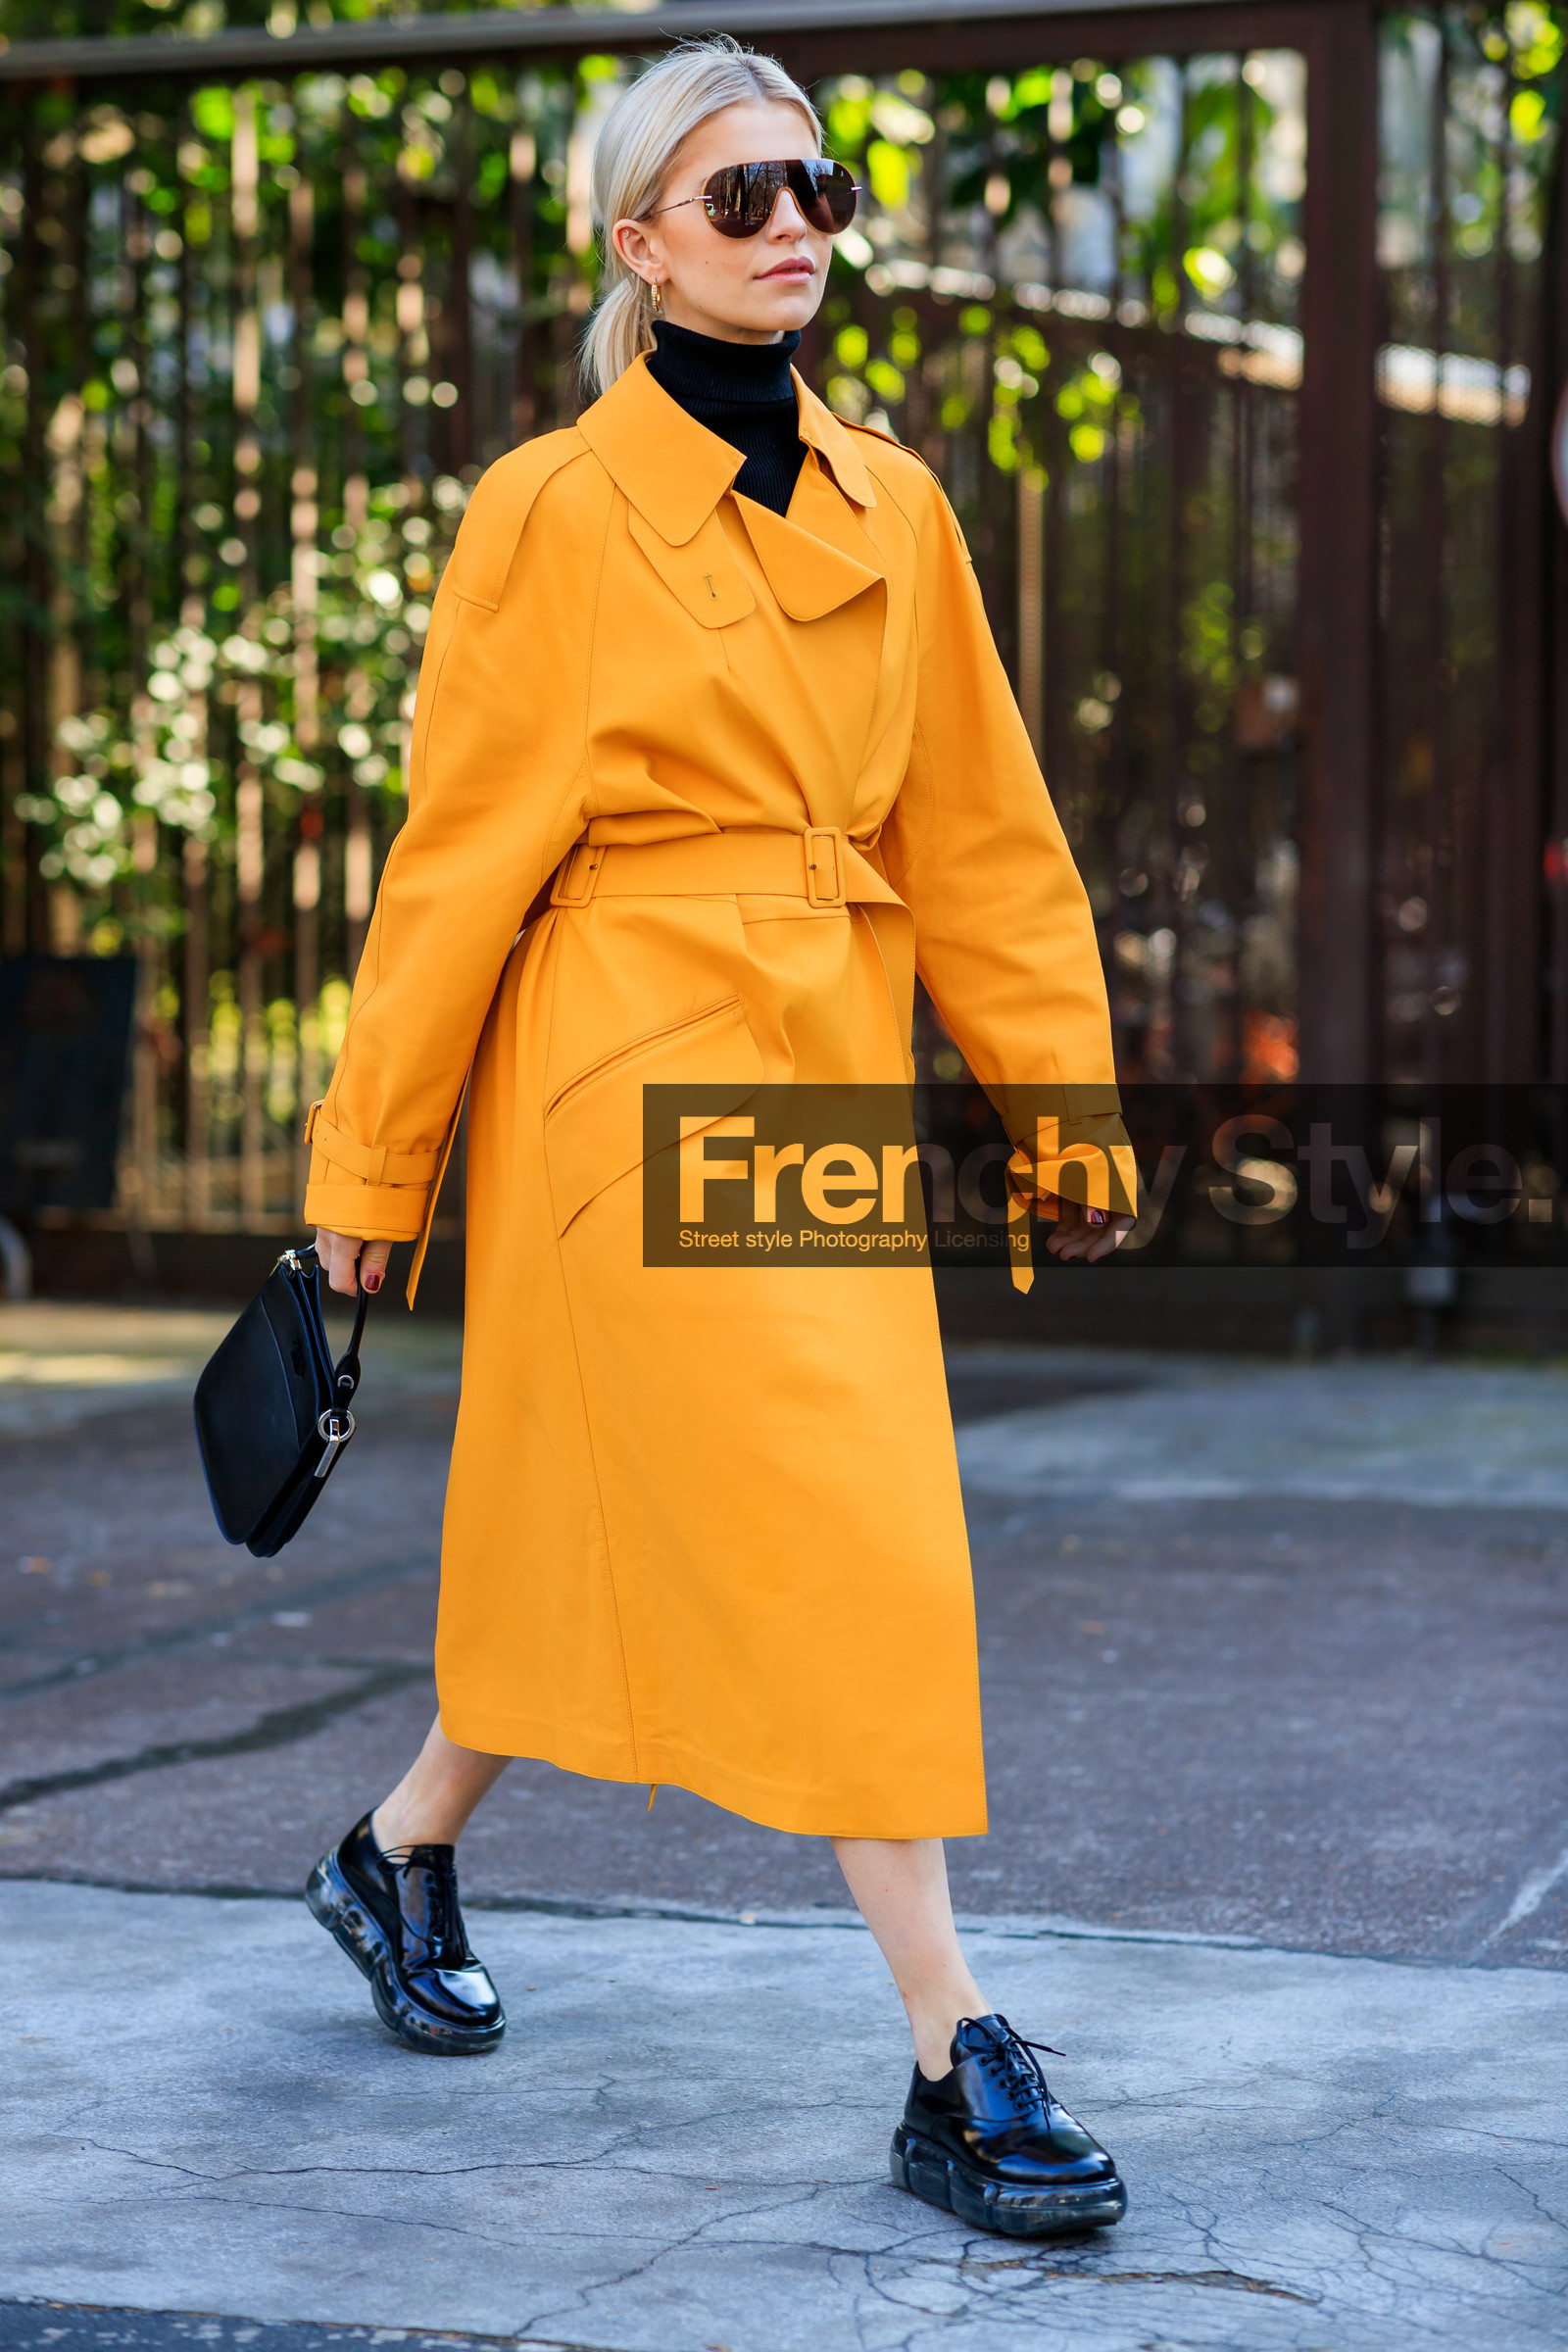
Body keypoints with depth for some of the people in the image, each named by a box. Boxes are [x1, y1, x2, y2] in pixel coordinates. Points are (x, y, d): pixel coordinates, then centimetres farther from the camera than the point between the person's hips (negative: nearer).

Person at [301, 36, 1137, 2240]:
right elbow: (461, 855, -3)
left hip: (827, 1067, 6)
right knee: (831, 1540, -11)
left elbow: (979, 835, 12)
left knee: (624, 1521, 15)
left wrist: (1062, 1099, 7)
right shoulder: (555, 512, -6)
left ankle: (403, 1855, 38)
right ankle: (957, 2060, -6)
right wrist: (370, 1164, 0)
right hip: (636, 1065, -6)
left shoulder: (891, 507, 10)